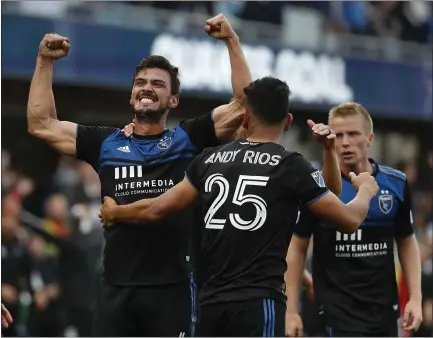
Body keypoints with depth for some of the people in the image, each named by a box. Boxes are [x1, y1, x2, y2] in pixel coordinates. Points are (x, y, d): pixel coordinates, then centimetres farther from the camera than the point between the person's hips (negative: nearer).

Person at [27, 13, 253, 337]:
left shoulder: (189, 139, 6)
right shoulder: (106, 143, 13)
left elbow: (244, 104, -2)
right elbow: (41, 124, 15)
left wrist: (232, 41, -6)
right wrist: (45, 61, 11)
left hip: (172, 288, -2)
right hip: (116, 288, 3)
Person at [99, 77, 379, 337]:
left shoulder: (210, 159, 11)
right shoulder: (291, 166, -3)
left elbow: (156, 209, 16)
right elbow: (349, 220, 0)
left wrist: (114, 213, 37)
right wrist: (366, 189, 23)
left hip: (212, 302, 6)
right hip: (259, 302, -6)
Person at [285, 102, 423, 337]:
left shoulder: (396, 184, 1)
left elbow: (407, 242, 12)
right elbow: (298, 247, -1)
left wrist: (415, 298, 2)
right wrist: (291, 310, -5)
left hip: (385, 308, 4)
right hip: (339, 308, -4)